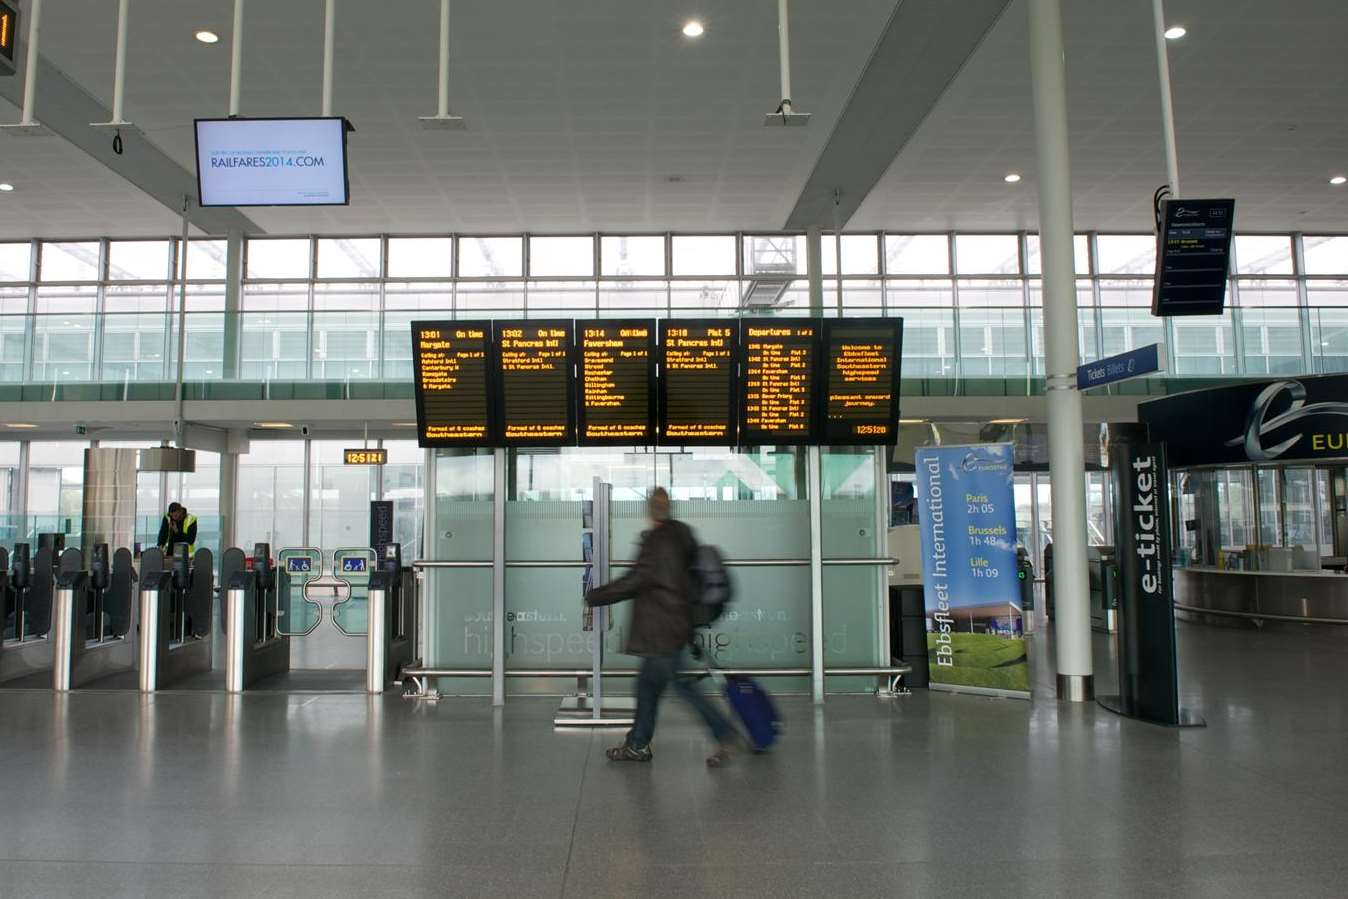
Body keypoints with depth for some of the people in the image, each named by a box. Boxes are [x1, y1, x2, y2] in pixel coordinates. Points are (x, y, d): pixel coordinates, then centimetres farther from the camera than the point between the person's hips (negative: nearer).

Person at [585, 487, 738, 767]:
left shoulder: (657, 540, -17)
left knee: (682, 685, -4)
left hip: (663, 630, -10)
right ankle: (638, 744, 23)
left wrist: (595, 597, -10)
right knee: (647, 682, 15)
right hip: (677, 625, 10)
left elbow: (636, 579, -19)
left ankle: (725, 736, -1)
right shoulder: (682, 536, 10)